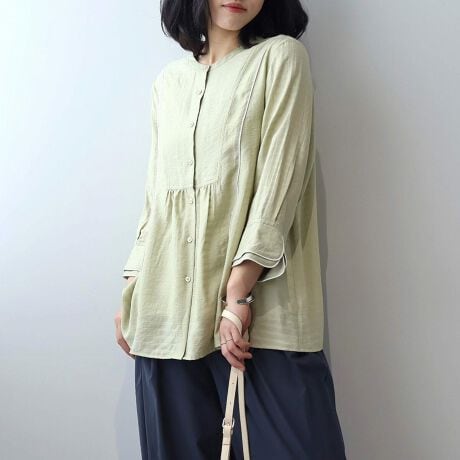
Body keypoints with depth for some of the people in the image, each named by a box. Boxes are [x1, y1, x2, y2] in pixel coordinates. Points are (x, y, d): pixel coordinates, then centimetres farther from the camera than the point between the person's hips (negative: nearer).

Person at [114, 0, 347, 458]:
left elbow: (279, 179, -7)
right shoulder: (169, 80, 18)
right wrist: (131, 292, 11)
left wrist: (238, 292, -16)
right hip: (168, 307, 4)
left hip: (258, 307, -4)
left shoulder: (281, 56, 4)